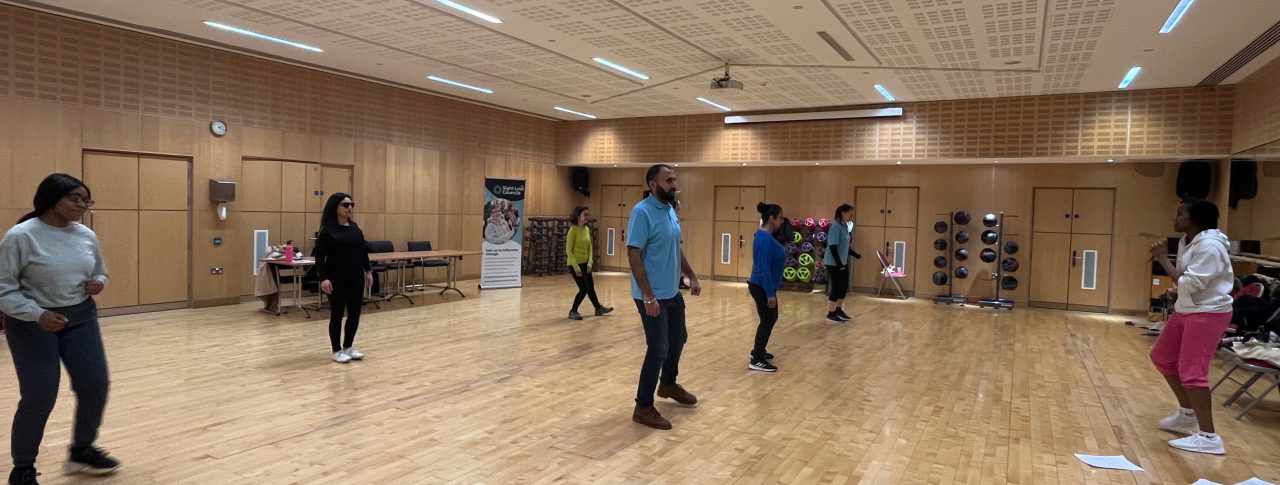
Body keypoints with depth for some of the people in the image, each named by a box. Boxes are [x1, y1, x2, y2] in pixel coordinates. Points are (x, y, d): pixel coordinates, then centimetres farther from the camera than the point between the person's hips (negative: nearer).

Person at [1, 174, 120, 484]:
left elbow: (100, 272, 18)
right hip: (32, 324, -5)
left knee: (95, 386, 1)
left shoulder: (86, 236, 1)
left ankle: (81, 451, 25)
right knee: (39, 397, -5)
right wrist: (38, 314, -26)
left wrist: (98, 284, -5)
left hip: (81, 318, 5)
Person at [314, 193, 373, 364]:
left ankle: (349, 346, 23)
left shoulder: (355, 226, 8)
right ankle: (337, 350, 15)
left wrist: (368, 271, 10)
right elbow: (319, 256, -11)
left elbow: (363, 250, 14)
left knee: (355, 313, 8)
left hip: (356, 277, 6)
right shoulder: (327, 229, -9)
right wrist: (323, 278, -19)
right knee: (337, 314, 3)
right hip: (337, 279, -6)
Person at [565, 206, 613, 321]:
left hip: (585, 263, 7)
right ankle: (573, 312, 6)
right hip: (575, 264, -7)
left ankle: (598, 309, 34)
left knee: (591, 287, 18)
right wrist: (576, 266, -20)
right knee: (584, 288, -8)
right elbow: (568, 250, -17)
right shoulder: (573, 230, -16)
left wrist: (590, 262, -1)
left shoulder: (587, 229, 6)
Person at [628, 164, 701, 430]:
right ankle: (643, 407, 8)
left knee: (678, 338, 22)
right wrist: (648, 296, -26)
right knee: (658, 349, -5)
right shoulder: (642, 212, -19)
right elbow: (634, 256, -22)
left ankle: (668, 384, 45)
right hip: (653, 296, -9)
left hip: (673, 292, 9)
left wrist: (692, 276, 15)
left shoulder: (671, 210, 8)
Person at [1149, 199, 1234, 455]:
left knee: (1191, 371, -16)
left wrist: (1163, 260, -19)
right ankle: (1188, 414, 32)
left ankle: (1209, 437, -12)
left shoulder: (1209, 246, -22)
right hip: (1187, 310, 10)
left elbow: (1191, 284, -25)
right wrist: (1175, 290, -2)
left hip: (1209, 314, -10)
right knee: (1162, 357, 18)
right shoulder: (1186, 242, 8)